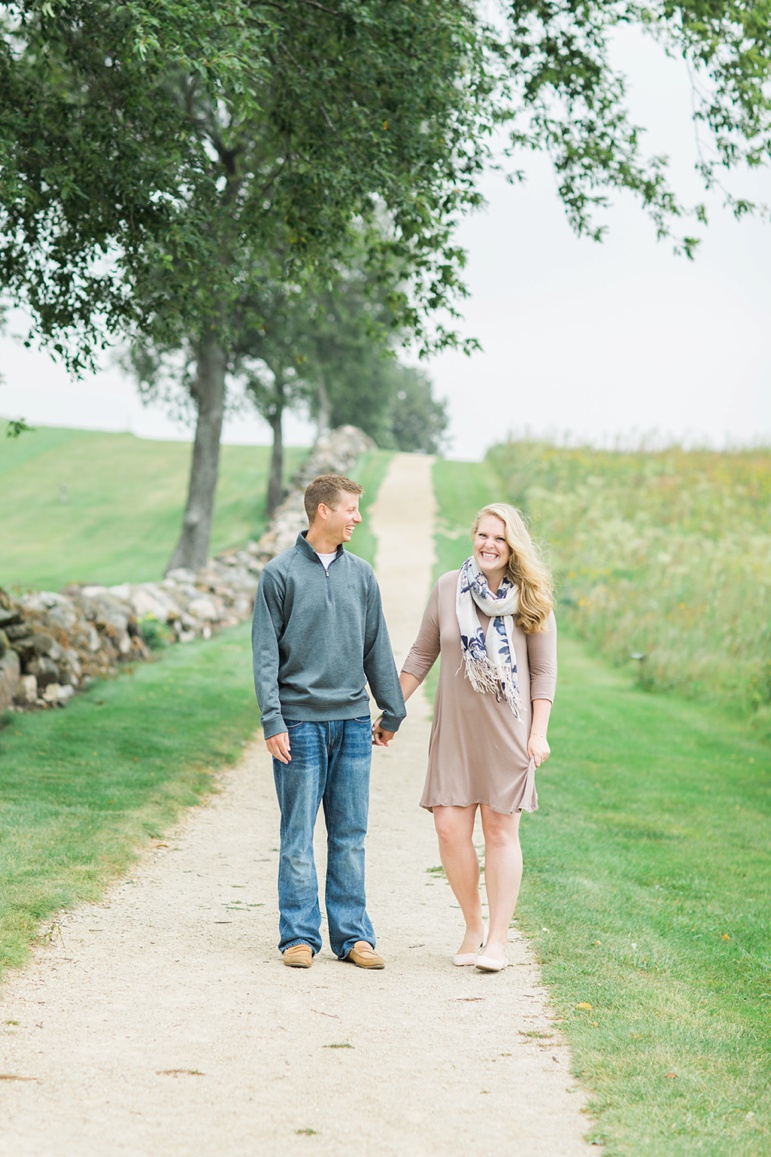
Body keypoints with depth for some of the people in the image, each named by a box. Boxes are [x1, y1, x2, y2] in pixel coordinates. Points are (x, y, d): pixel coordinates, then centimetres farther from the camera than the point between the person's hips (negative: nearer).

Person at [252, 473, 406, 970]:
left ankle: (353, 934, 13)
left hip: (353, 722, 4)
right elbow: (266, 654, -4)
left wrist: (392, 711, 14)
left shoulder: (361, 574, 9)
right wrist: (273, 721, -11)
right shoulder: (280, 574, -3)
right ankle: (300, 935, 8)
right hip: (300, 723, -4)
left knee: (350, 836, 7)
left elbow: (377, 648, 14)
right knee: (298, 836, 1)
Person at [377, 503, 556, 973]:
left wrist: (539, 732, -6)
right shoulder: (449, 589, 2)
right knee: (450, 828, -4)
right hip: (455, 728, 2)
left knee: (500, 829, -1)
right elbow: (422, 655, 10)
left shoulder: (530, 600, -1)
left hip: (507, 731, -2)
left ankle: (498, 940, 5)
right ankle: (473, 926, 14)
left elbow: (544, 672, 1)